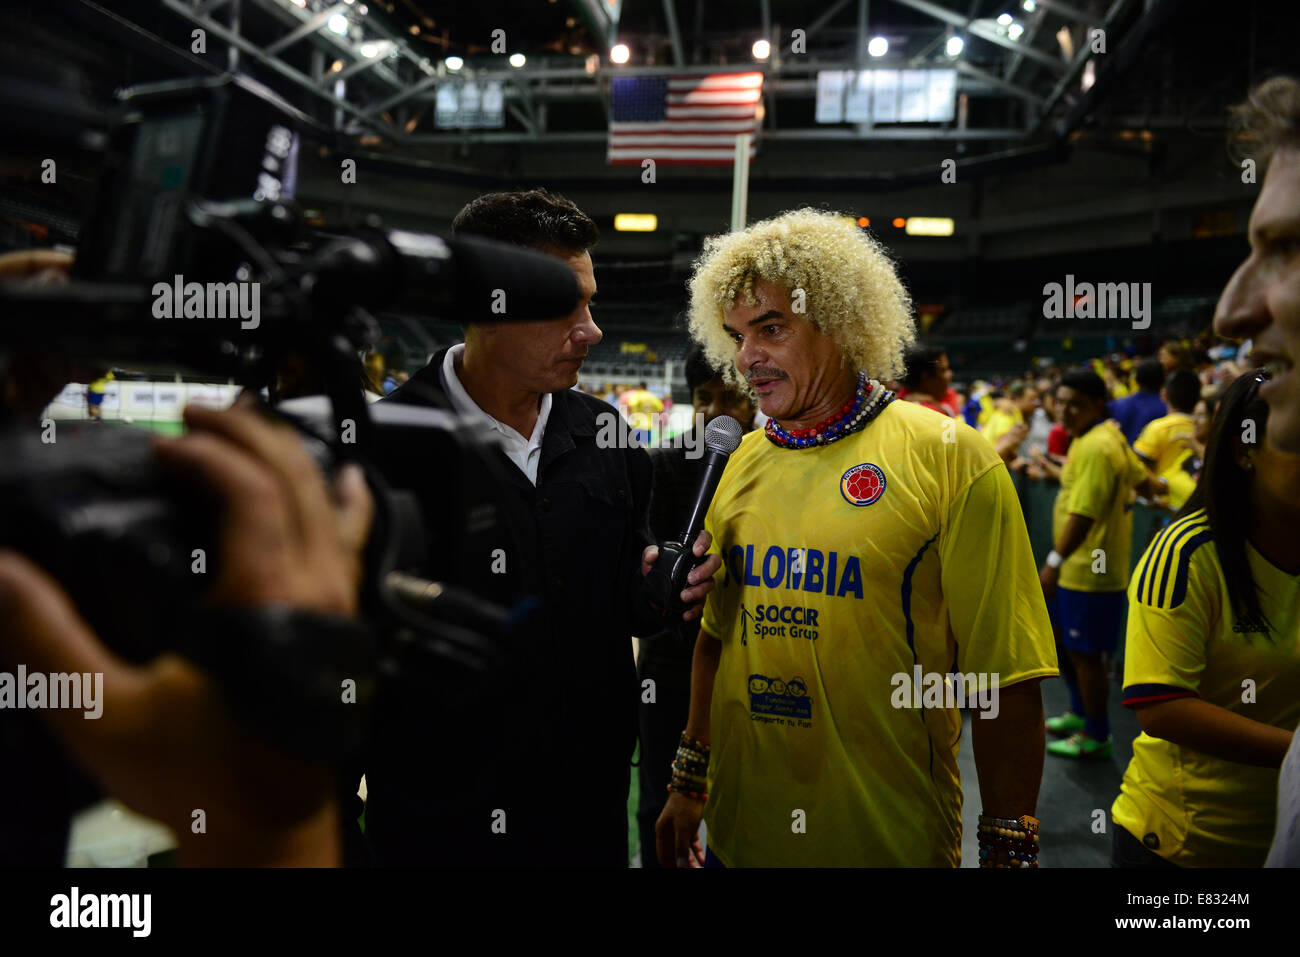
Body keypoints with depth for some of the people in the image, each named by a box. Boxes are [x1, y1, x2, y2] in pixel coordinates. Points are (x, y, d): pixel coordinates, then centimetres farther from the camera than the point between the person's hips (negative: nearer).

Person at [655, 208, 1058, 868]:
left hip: (891, 840, -4)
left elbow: (1004, 674, -12)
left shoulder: (949, 459, -12)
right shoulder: (742, 461, 3)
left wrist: (1010, 847, -12)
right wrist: (689, 782, 11)